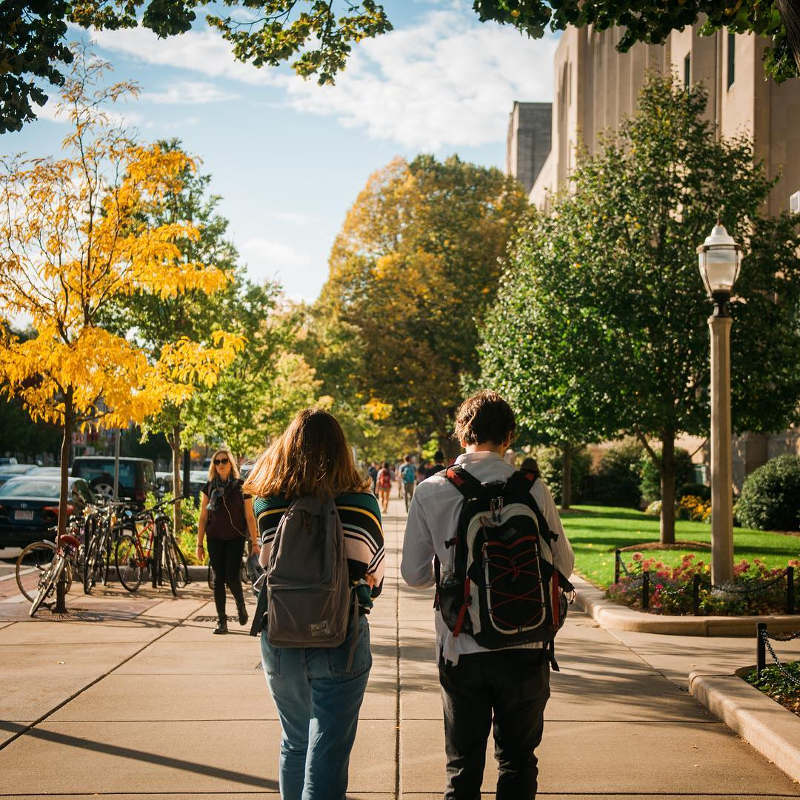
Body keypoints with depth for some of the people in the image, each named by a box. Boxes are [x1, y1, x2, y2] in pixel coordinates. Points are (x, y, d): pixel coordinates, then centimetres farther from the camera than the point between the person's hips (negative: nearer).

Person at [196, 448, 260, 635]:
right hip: (215, 539, 2)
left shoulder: (241, 487, 0)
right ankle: (222, 621, 6)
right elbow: (203, 517, 9)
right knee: (218, 579, 0)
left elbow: (249, 517, 0)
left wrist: (254, 542, -4)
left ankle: (241, 605, 22)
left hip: (235, 539, -2)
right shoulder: (209, 487, 6)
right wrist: (199, 544, 5)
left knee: (232, 577, -9)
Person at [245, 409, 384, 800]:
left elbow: (267, 565, 9)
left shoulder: (267, 504, -5)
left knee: (295, 742, 22)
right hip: (340, 642, -3)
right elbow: (375, 579, 1)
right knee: (328, 753, 2)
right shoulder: (360, 503, -8)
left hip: (279, 642, 3)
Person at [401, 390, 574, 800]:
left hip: (459, 648, 1)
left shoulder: (429, 492, -5)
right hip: (523, 648, -1)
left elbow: (413, 573, 1)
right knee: (517, 760, 15)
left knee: (462, 766, 13)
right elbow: (563, 565, 1)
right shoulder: (531, 489, -8)